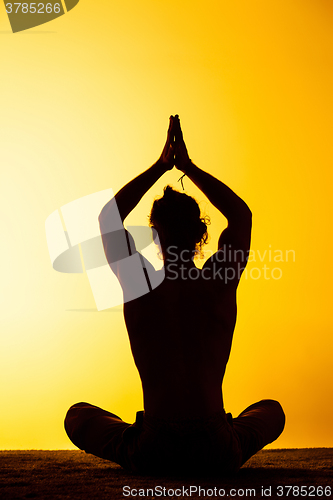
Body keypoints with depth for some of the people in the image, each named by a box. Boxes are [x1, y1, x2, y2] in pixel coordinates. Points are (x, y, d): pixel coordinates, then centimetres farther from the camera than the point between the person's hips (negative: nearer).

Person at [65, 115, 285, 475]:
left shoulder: (139, 286, -7)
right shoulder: (220, 283, -6)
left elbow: (108, 217, 10)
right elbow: (241, 214, 13)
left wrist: (161, 166, 12)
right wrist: (188, 166, 14)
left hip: (153, 456, -1)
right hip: (218, 455, 1)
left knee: (78, 415, 27)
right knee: (272, 411, 33)